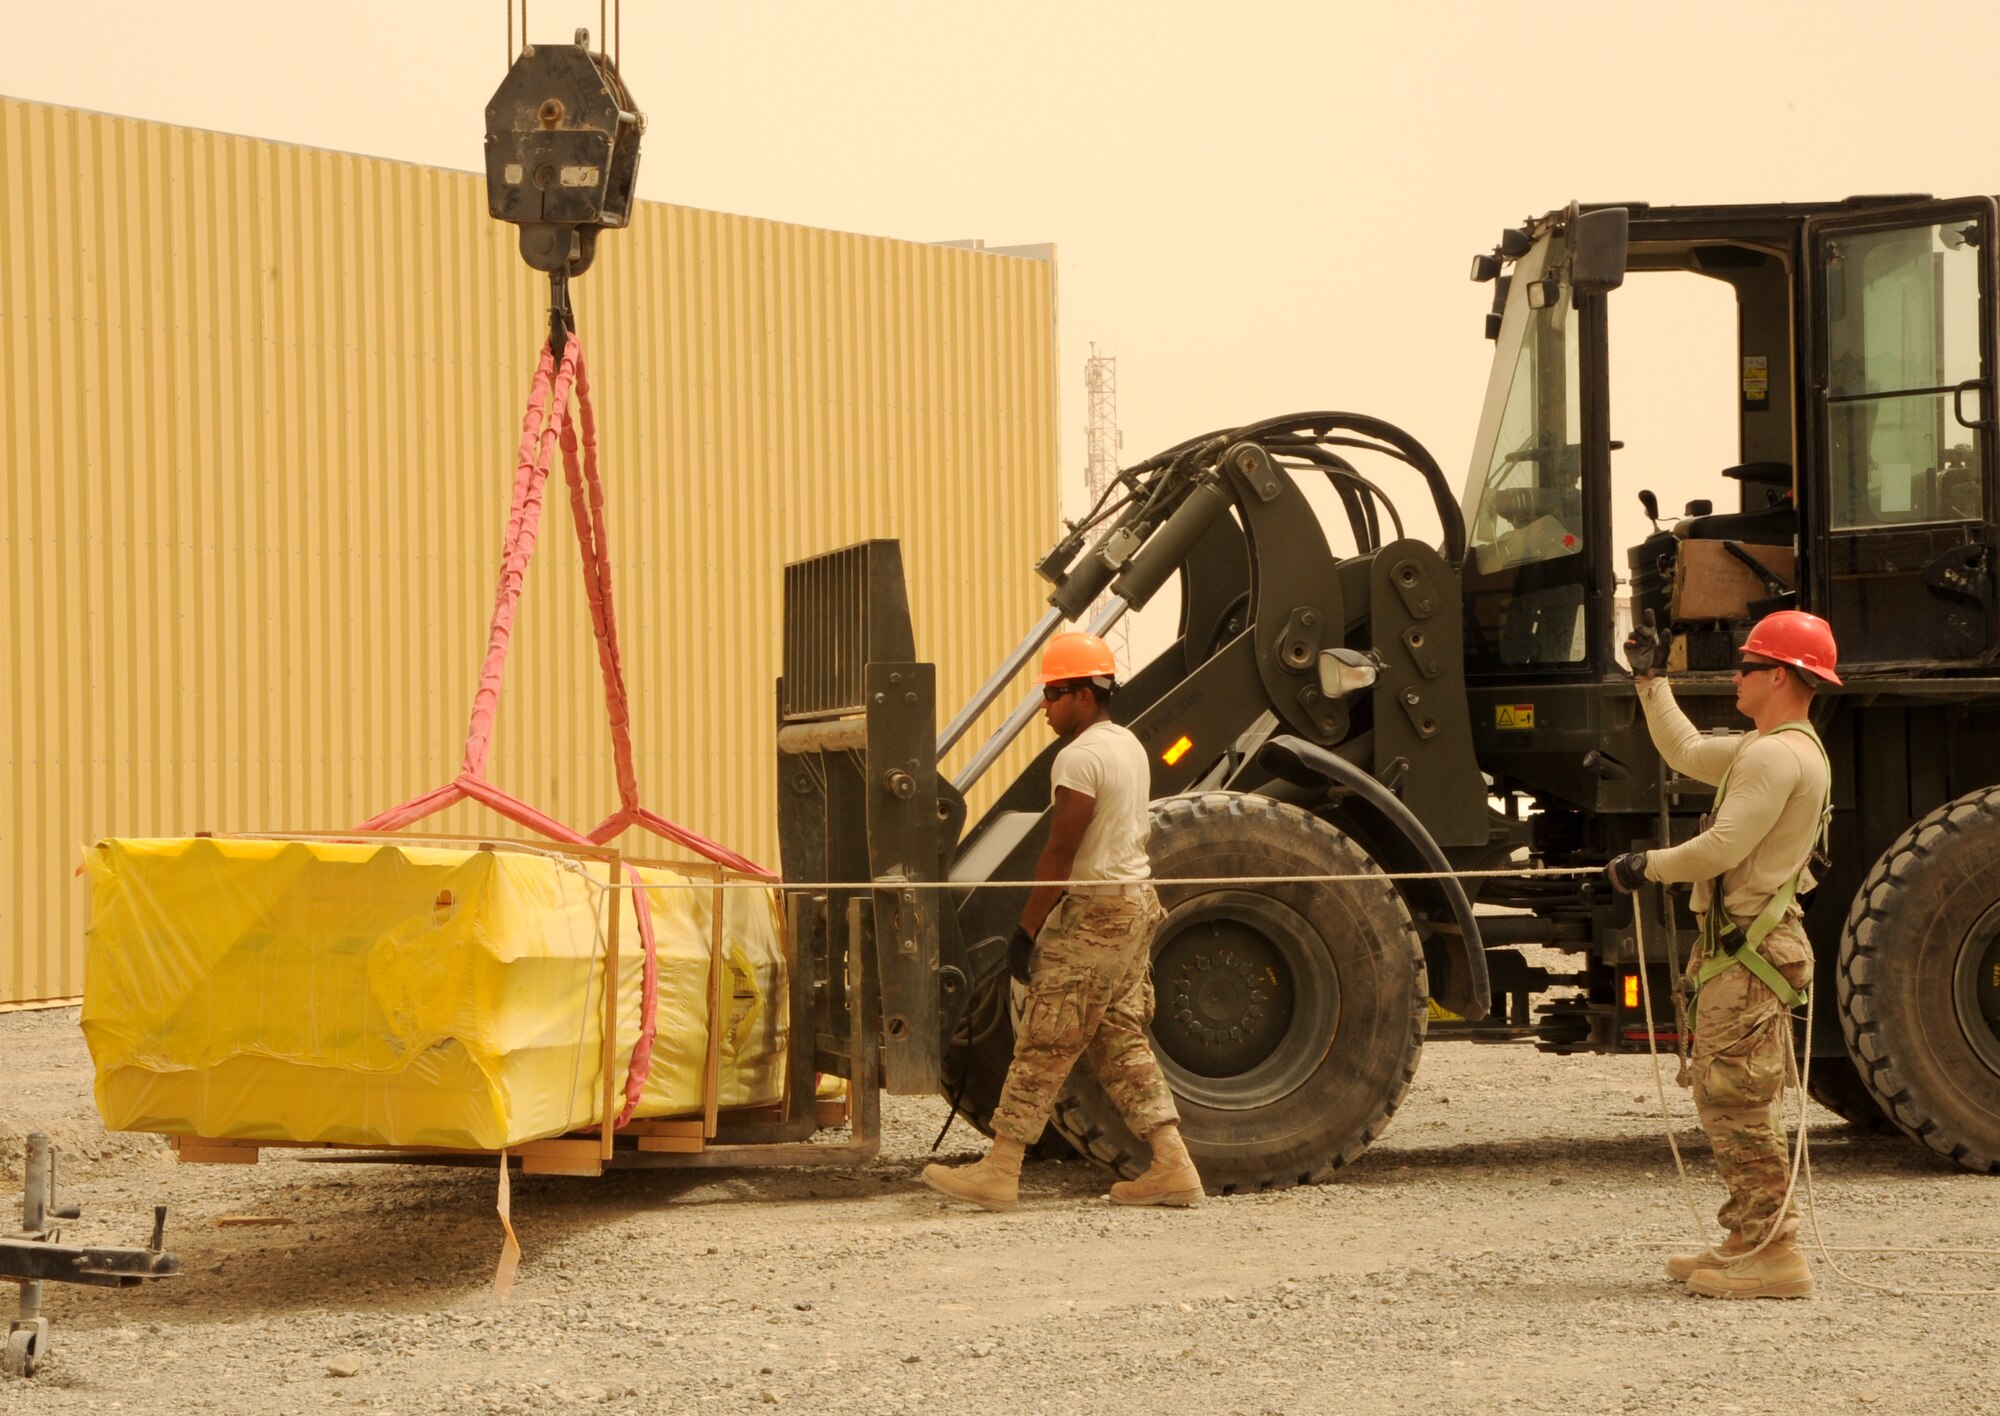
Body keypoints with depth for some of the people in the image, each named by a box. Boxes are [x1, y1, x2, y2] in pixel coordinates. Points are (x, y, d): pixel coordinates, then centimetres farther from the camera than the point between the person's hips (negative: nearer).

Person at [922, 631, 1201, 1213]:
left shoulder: (1079, 757, -16)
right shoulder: (1130, 746, 14)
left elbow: (1060, 853, -19)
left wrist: (1026, 930, -16)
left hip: (1093, 913, -10)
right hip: (1138, 902, 10)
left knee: (1044, 1045, -6)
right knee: (1123, 1044, 12)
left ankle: (999, 1171, -4)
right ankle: (1173, 1167, 8)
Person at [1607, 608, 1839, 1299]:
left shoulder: (1779, 756, -17)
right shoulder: (1769, 749, 17)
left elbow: (1722, 847, -23)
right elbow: (1685, 752, 32)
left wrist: (1647, 866, -9)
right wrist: (1650, 679, 33)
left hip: (1749, 953, -11)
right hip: (1740, 946, 11)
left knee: (1736, 1103, -9)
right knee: (1726, 1100, 16)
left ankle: (1774, 1256, -9)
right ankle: (1748, 1239, 21)